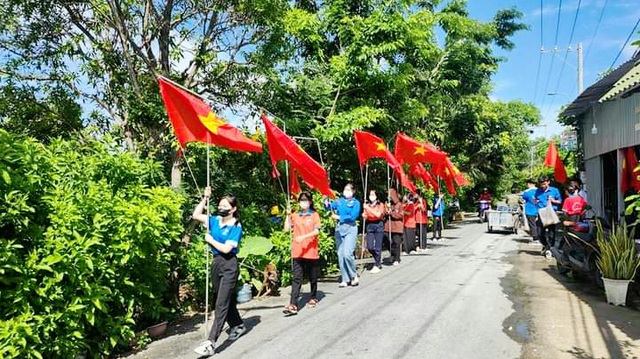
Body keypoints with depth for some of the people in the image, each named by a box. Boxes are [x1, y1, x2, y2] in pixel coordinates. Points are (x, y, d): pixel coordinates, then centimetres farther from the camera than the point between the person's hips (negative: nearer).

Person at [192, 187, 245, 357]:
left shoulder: (236, 227, -11)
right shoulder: (215, 220, 6)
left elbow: (226, 248, -18)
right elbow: (196, 215, 6)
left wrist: (210, 240, -7)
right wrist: (205, 198, 0)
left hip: (229, 265, -7)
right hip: (216, 263, 7)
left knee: (221, 303, -9)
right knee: (227, 300, 19)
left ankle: (211, 343, -13)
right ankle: (238, 326, 40)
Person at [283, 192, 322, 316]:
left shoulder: (314, 215, 0)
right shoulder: (295, 216, 9)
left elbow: (316, 231, -11)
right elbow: (286, 229, 2)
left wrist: (303, 237, -23)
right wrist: (288, 215, -1)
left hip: (311, 252, -1)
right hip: (297, 252, 2)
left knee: (313, 278, 13)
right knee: (296, 279, -4)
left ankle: (313, 298, 34)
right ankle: (293, 305, -9)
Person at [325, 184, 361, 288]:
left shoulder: (355, 202, 1)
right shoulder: (339, 201, 12)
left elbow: (353, 216, -11)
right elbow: (331, 206, -2)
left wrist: (339, 217, -10)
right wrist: (327, 203, -23)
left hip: (350, 229, -4)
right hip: (339, 229, 5)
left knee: (347, 253, -15)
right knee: (340, 255, 5)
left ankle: (354, 276, 6)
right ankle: (345, 279, 15)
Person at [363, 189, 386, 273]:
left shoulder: (380, 205, -1)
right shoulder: (367, 205, 8)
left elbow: (378, 215, -14)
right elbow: (366, 217, 10)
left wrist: (369, 209, -17)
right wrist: (364, 215, -12)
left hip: (378, 225, -3)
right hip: (370, 226, 3)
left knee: (377, 246, -4)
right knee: (370, 247, -1)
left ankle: (377, 266, 6)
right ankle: (378, 258, 26)